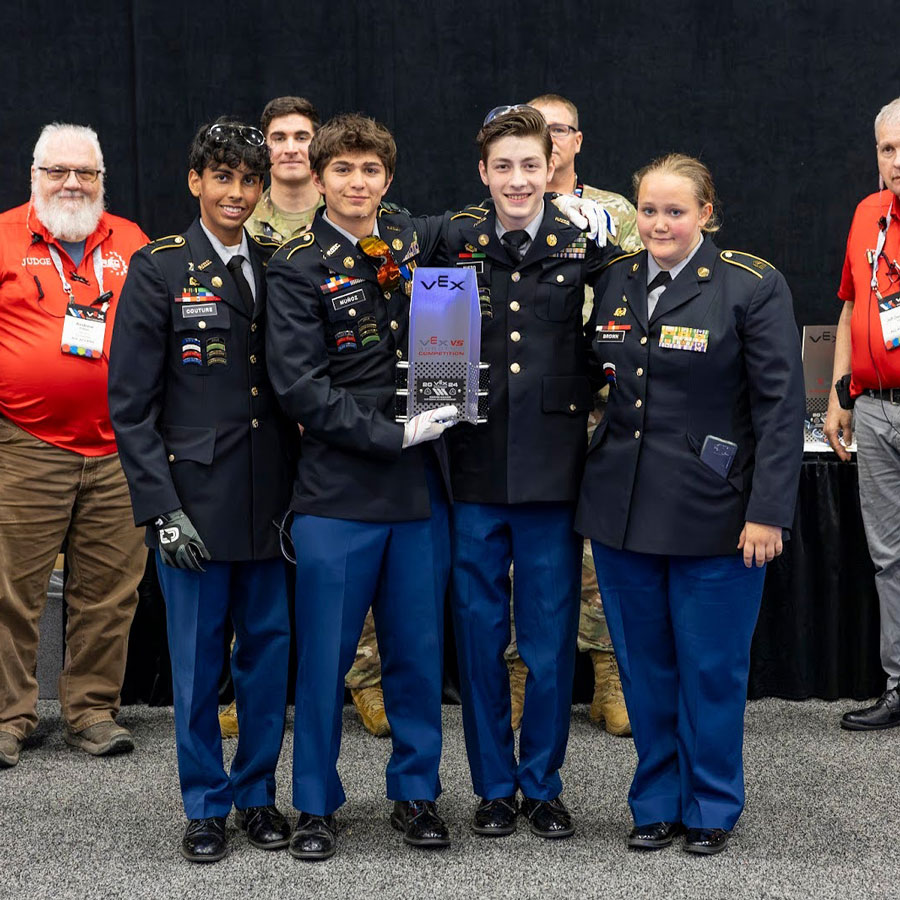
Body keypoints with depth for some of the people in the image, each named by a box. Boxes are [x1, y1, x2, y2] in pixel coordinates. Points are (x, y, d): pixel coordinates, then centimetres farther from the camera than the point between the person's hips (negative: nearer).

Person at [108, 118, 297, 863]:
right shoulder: (159, 270, -2)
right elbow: (131, 403, -5)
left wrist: (298, 488, 3)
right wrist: (161, 507, -11)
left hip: (271, 500, 4)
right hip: (195, 500, -3)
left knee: (269, 648, 9)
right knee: (198, 659, 4)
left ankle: (257, 793, 25)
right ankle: (206, 806, 19)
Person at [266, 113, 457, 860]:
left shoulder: (415, 244, 9)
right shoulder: (298, 267, -5)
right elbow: (299, 385, -11)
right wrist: (392, 434, -16)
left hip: (421, 484, 4)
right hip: (338, 490, -4)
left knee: (419, 649, 11)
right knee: (326, 654, 4)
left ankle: (416, 792, 26)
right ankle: (317, 805, 18)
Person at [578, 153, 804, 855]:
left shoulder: (754, 286, -8)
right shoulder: (614, 281, 7)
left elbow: (781, 406, -9)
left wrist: (768, 511, -14)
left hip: (713, 513, -4)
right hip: (622, 507, 5)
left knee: (711, 666, 5)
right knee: (644, 666, 11)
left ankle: (712, 808, 23)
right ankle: (658, 803, 26)